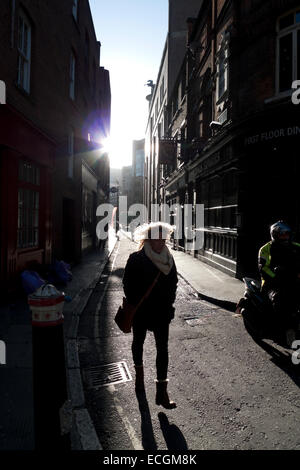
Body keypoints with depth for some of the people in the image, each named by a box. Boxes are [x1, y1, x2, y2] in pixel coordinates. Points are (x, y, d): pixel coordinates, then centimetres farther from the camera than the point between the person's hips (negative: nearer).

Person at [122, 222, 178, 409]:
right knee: (138, 342, 19)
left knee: (163, 348, -1)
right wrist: (134, 304, -10)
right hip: (140, 312, -2)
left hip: (162, 312, 2)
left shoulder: (169, 258, 0)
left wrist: (169, 303, 4)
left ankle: (162, 391, 6)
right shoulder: (136, 259, -12)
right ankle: (139, 373, 45)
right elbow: (128, 284, -8)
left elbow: (173, 282, 9)